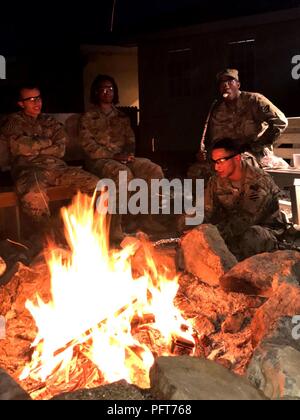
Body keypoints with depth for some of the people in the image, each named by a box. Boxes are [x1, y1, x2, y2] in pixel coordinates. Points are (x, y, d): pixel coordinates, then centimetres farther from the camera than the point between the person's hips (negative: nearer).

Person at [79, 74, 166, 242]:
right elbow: (89, 146, -6)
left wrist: (128, 154, -6)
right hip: (99, 160, -5)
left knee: (154, 170, -20)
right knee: (123, 173, -38)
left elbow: (131, 140, 18)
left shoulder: (122, 117, 23)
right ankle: (115, 224, -32)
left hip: (123, 158, 5)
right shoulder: (88, 118, 6)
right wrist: (113, 156, -17)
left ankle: (147, 217, -12)